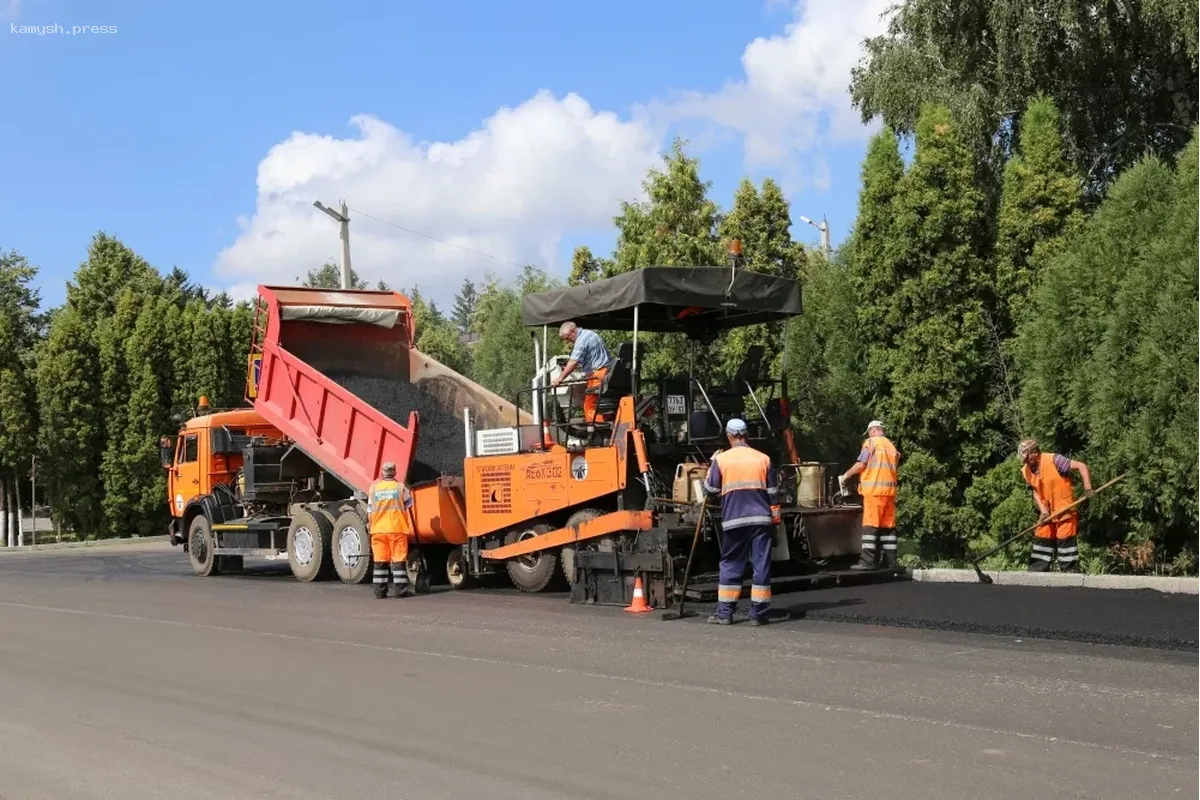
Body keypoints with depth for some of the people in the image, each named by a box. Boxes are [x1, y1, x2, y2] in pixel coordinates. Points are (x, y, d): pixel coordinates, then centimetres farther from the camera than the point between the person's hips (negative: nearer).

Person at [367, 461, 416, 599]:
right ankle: (401, 589, -1)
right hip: (397, 529, -2)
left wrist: (369, 526, 16)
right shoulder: (401, 487, 0)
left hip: (378, 530, 2)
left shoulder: (374, 489, 7)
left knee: (379, 561, 6)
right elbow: (408, 507, 8)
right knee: (399, 560, 1)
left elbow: (369, 512, 9)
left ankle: (380, 590, 6)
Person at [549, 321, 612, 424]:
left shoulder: (582, 339, -12)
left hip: (598, 374, -10)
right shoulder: (589, 334, 19)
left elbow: (573, 362, -20)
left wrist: (560, 378, -19)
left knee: (589, 405, -8)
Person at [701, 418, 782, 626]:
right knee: (761, 566, 5)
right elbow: (773, 493, 7)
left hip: (734, 520, -1)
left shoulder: (721, 459, -3)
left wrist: (713, 463, 18)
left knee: (730, 565, 9)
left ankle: (724, 612, 9)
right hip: (761, 519, 1)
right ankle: (758, 613, 5)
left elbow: (710, 488, 6)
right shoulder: (763, 459, 3)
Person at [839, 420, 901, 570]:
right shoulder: (892, 446, 19)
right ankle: (890, 561, 9)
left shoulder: (871, 442, -2)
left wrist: (846, 476, 3)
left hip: (874, 489, -7)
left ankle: (868, 561, -12)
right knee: (888, 526, 9)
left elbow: (861, 465, -9)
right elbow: (894, 469, 18)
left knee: (870, 525, -8)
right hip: (889, 490, 7)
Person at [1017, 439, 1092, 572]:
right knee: (1041, 540, 7)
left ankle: (1071, 571, 0)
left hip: (1065, 510, -6)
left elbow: (1081, 466, -17)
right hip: (1047, 513, 6)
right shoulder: (1026, 471, 2)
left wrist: (1087, 487, -27)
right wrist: (1043, 511, -8)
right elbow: (1035, 492, 6)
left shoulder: (1054, 460, -17)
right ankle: (1036, 572, 12)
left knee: (1065, 540, -6)